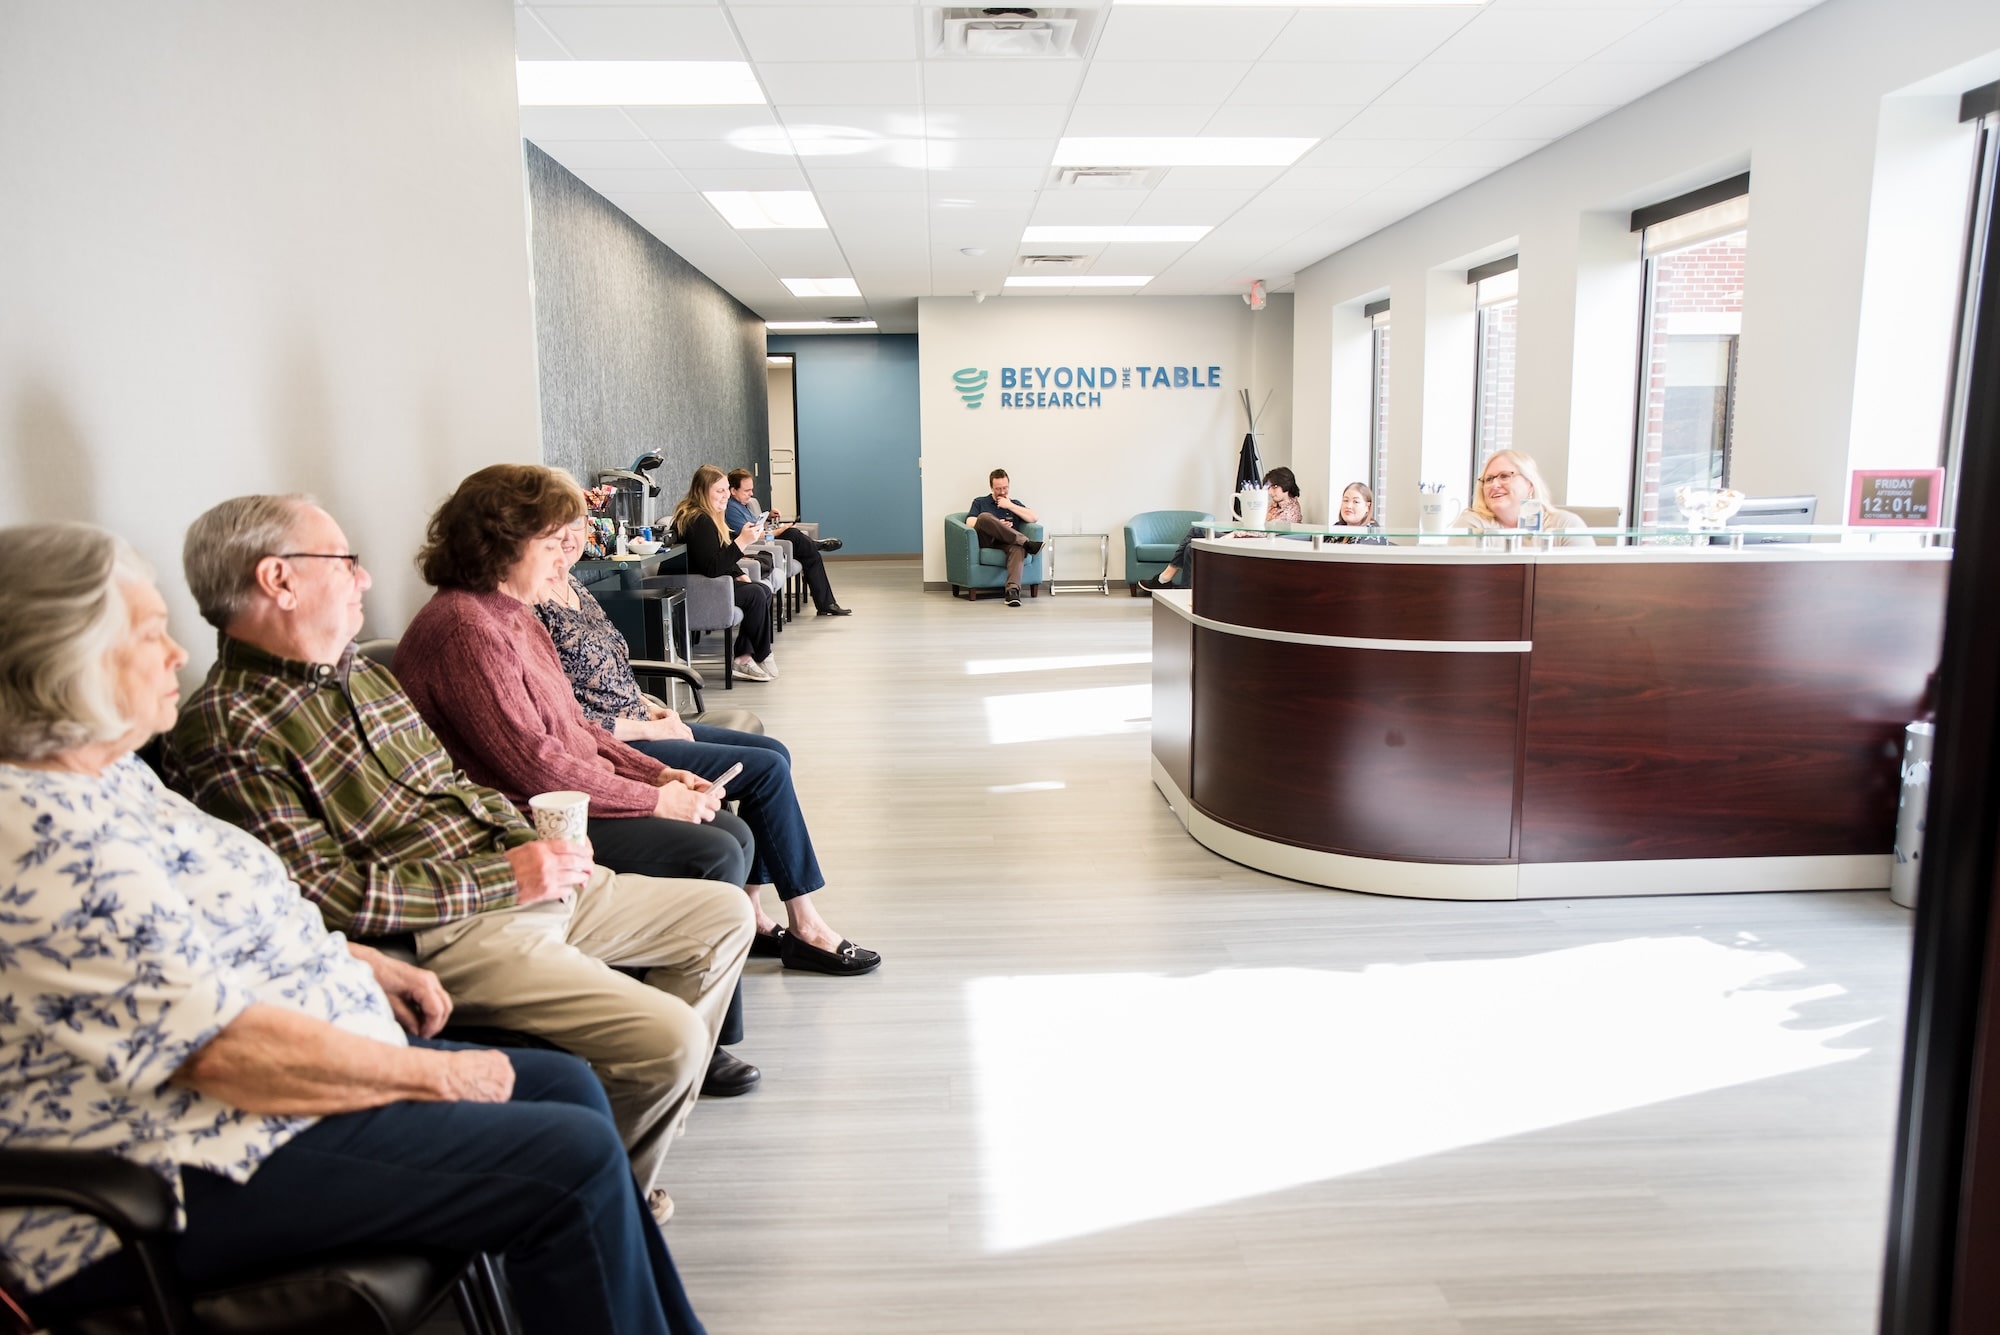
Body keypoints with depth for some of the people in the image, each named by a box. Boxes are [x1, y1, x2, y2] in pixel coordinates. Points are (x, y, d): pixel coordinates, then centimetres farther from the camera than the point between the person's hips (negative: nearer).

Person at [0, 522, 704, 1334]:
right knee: (574, 1161, -15)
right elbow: (228, 1051, -26)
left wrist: (360, 962, 7)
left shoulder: (104, 773, 7)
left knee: (566, 1084, 8)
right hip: (192, 1178, -10)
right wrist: (438, 1074, -16)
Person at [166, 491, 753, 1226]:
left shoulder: (357, 670, 15)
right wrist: (504, 880, -20)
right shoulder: (227, 734, -14)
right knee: (670, 1036, -22)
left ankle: (645, 1104, 22)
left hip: (523, 877, 10)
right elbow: (319, 892, -21)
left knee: (724, 914, 13)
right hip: (443, 935, -10)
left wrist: (534, 839, 3)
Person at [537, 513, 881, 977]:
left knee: (774, 753, 3)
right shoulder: (533, 611, -18)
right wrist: (650, 729, -15)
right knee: (768, 769, -14)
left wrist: (650, 707, 5)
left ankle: (750, 915, 5)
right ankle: (805, 928, -3)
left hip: (638, 727, 10)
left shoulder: (573, 586, 11)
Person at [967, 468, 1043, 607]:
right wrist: (996, 525, -8)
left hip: (1006, 543, 1)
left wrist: (1010, 506, 8)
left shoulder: (1014, 504, 28)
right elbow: (970, 522, 5)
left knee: (1018, 547, -37)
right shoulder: (979, 502, 23)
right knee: (985, 516, -33)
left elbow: (1033, 518, 12)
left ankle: (1013, 590, -56)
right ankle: (1026, 542, -40)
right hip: (985, 542, -1)